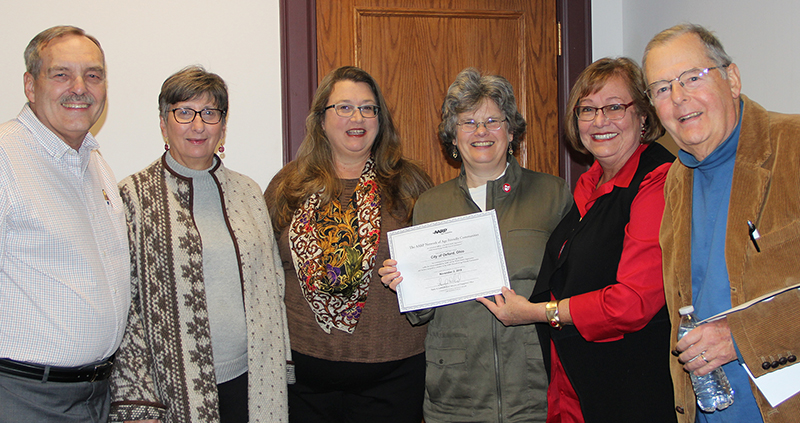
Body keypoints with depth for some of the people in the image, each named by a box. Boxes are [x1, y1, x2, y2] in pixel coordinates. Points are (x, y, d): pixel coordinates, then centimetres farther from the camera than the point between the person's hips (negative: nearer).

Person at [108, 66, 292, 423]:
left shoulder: (247, 192, 10)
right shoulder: (134, 197, -3)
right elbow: (122, 306, -6)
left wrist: (281, 364, 10)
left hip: (249, 381, 4)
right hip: (173, 389, -3)